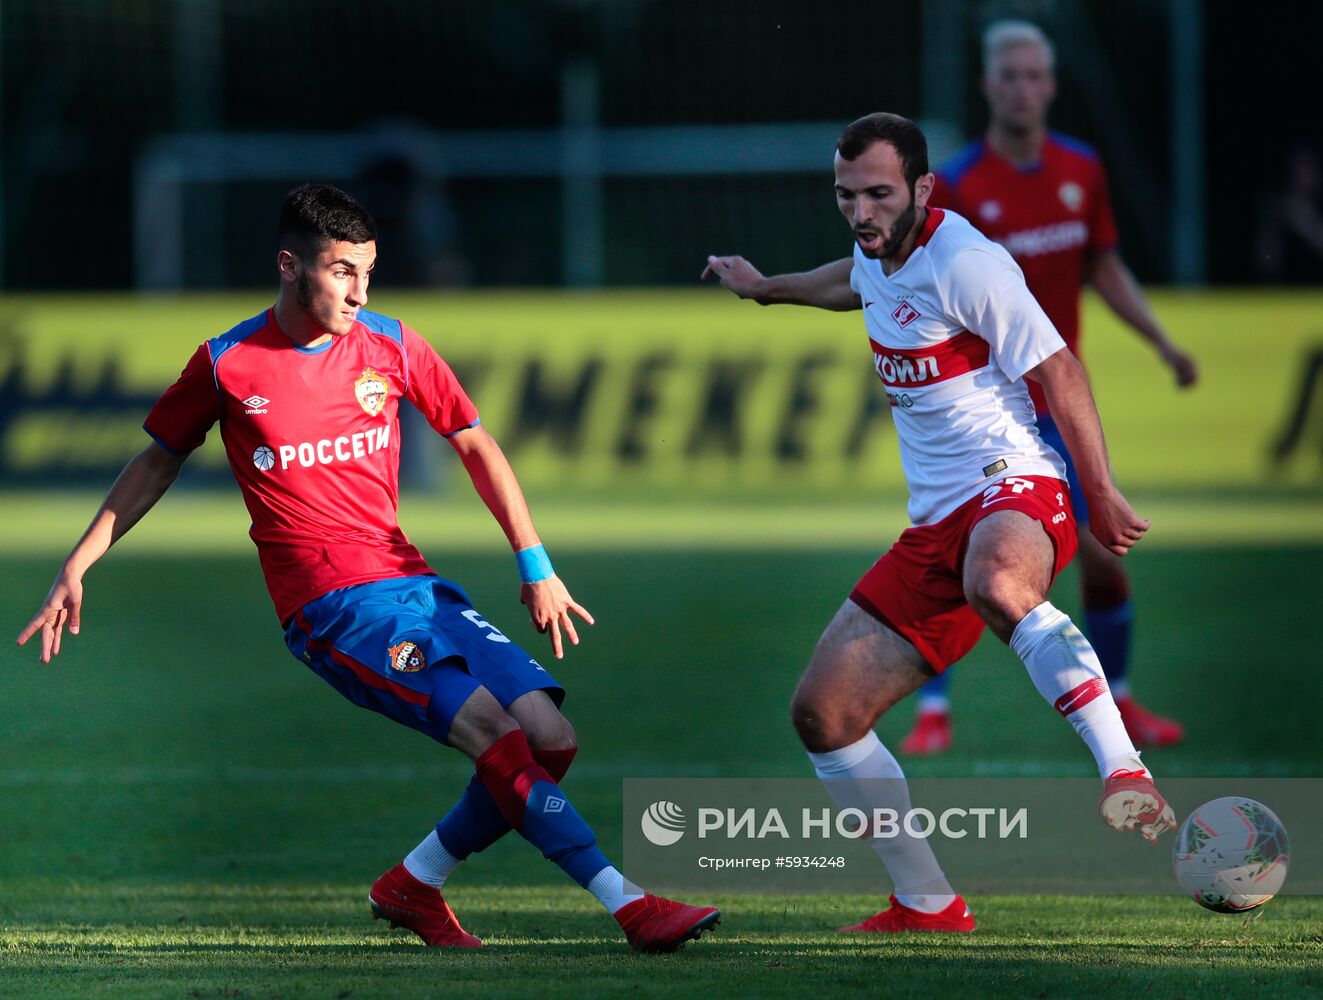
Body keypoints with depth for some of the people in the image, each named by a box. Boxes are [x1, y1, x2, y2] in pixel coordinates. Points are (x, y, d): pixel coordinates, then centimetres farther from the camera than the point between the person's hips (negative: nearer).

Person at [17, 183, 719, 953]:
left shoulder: (390, 345, 6)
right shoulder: (227, 365, -2)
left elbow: (476, 445, 15)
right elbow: (159, 462, 13)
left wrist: (536, 568, 8)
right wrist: (76, 570, 11)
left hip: (415, 584, 5)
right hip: (330, 603, -5)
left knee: (551, 738, -10)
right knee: (499, 737, -23)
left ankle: (414, 885, 8)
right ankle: (631, 906, -23)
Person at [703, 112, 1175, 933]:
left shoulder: (965, 264, -12)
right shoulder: (879, 254, 13)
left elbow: (1060, 372, -10)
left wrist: (1101, 494, -10)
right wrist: (767, 288, 55)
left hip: (1013, 493, -9)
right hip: (936, 525, 9)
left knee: (995, 582, -46)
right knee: (823, 712, 2)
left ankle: (1127, 776, -47)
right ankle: (927, 905, 12)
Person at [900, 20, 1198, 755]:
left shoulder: (1081, 171, 3)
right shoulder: (957, 187, -11)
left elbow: (1103, 268, 14)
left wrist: (1162, 341, 8)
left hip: (1057, 403, 4)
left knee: (1103, 559, 4)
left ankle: (1115, 701, 21)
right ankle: (934, 713, 1)